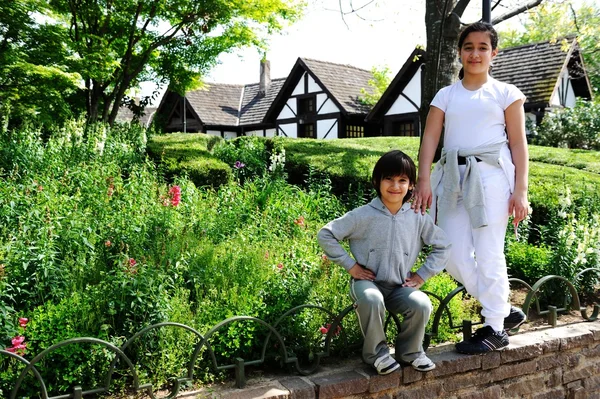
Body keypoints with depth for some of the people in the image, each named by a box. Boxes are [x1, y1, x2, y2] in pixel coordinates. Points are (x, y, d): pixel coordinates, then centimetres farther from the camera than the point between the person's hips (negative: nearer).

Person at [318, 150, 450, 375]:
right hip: (368, 281, -3)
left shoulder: (418, 219, 0)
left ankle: (410, 351, 5)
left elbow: (442, 246, 11)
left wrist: (422, 275, 3)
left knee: (422, 305, -26)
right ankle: (376, 352, -8)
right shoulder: (364, 216, -9)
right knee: (371, 300, -36)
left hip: (400, 286, 3)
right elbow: (325, 235, -6)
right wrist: (350, 265, -8)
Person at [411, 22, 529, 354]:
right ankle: (506, 309, 20)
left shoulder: (505, 93, 9)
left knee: (488, 254, -4)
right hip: (453, 176, 4)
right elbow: (430, 139, 6)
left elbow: (518, 144, 4)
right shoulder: (446, 95, 16)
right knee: (454, 258, 1)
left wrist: (520, 191, -5)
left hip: (491, 176, -3)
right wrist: (424, 180, -8)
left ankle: (495, 328, 12)